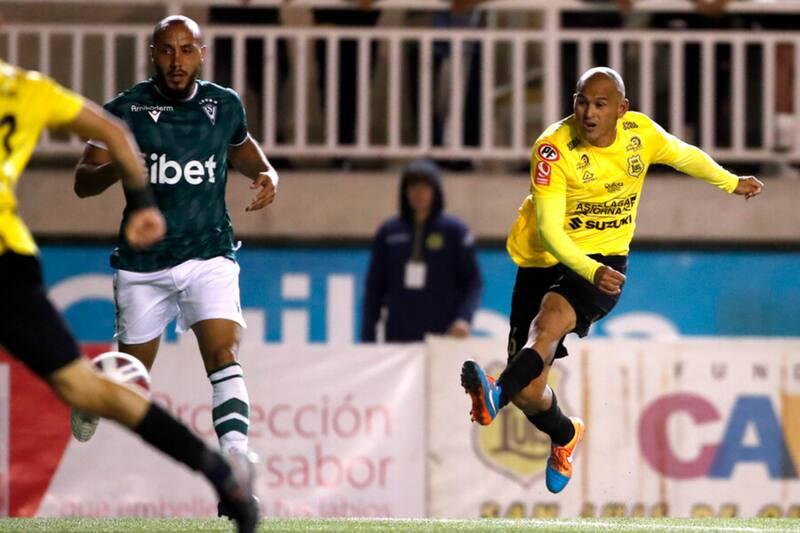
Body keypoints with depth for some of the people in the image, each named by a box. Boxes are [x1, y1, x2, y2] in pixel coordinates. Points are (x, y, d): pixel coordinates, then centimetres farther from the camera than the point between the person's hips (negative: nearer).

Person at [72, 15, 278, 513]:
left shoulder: (225, 105, 2)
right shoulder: (127, 109, -6)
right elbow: (82, 181, -8)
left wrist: (266, 172, 4)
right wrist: (117, 168, -30)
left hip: (209, 256, 1)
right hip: (143, 262, -1)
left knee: (224, 355, -20)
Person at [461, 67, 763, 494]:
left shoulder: (641, 132, -4)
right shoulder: (553, 148, -16)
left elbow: (684, 156, 20)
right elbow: (549, 229, -22)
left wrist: (731, 183, 36)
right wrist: (591, 271, -38)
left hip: (605, 261, 0)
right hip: (544, 261, 0)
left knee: (550, 318, -35)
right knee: (529, 394, -2)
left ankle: (498, 394, -59)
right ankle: (564, 436, 33)